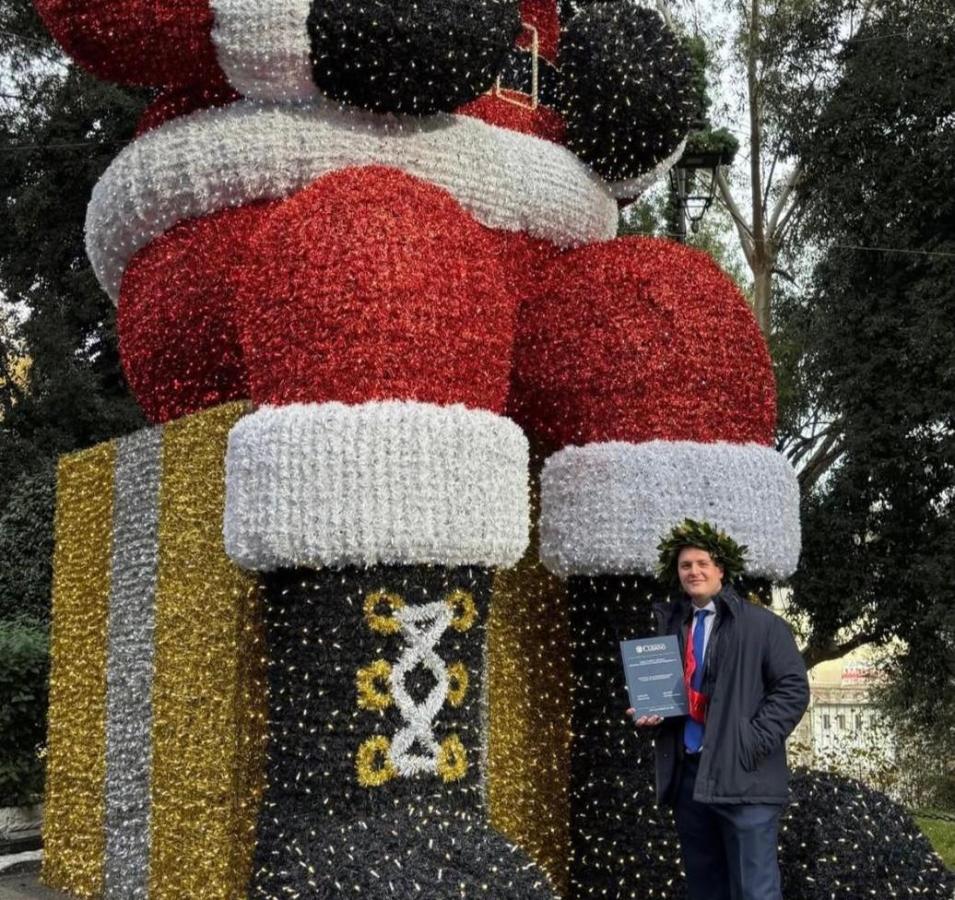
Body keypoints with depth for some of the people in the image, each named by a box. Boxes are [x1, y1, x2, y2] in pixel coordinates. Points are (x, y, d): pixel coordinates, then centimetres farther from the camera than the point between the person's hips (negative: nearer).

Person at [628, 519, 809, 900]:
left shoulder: (761, 624, -1)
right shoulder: (671, 625, 16)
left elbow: (793, 688, -6)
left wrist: (753, 742, -14)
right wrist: (649, 713, 4)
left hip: (742, 777, -5)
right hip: (686, 775, 6)